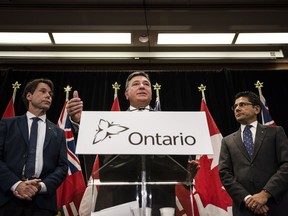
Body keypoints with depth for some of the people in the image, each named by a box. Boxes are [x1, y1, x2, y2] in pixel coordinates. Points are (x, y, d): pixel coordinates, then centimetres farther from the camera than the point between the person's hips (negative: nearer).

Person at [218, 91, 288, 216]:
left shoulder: (275, 132, 7)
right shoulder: (228, 141, 12)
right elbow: (224, 173, 3)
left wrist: (266, 193, -14)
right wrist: (247, 198, -11)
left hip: (276, 205, -1)